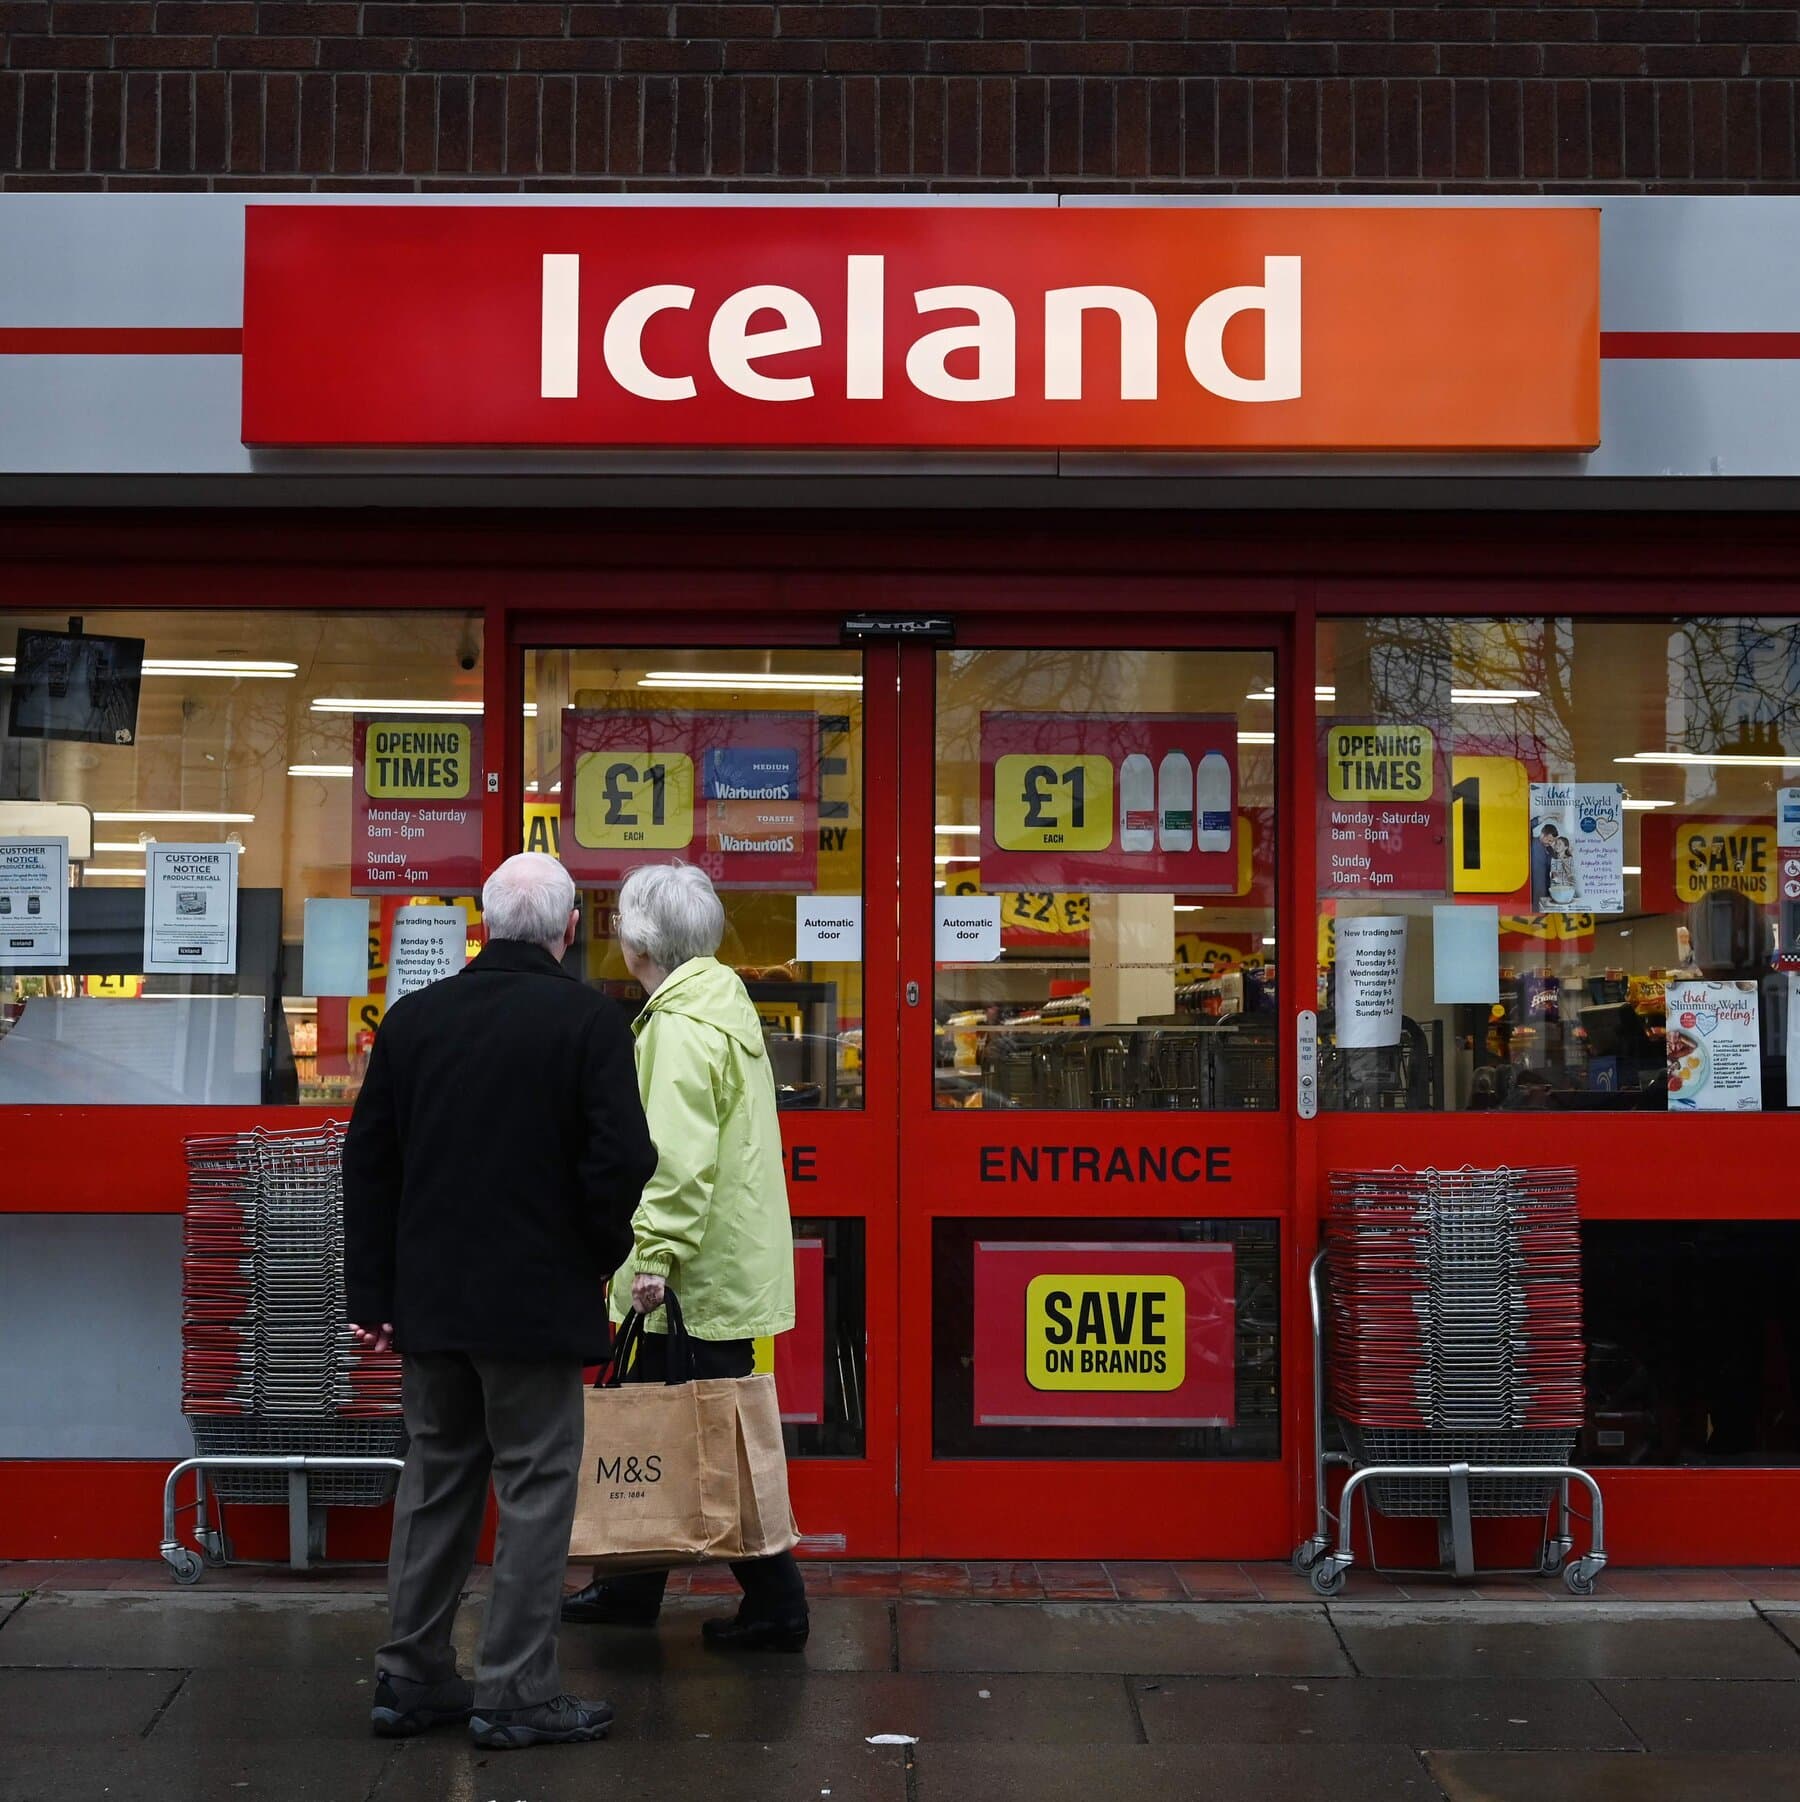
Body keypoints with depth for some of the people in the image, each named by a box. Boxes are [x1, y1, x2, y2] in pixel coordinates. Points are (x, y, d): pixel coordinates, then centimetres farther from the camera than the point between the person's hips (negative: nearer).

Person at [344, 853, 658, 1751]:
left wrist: (373, 1293, 12)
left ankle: (411, 1677, 20)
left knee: (434, 1479, 15)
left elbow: (368, 1162, 7)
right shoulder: (587, 1020, -10)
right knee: (535, 1489, 3)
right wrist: (603, 1255, 3)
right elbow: (621, 1160, -15)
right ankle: (515, 1693, 6)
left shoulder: (413, 1017, 4)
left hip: (431, 1298, 5)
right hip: (537, 1299, -5)